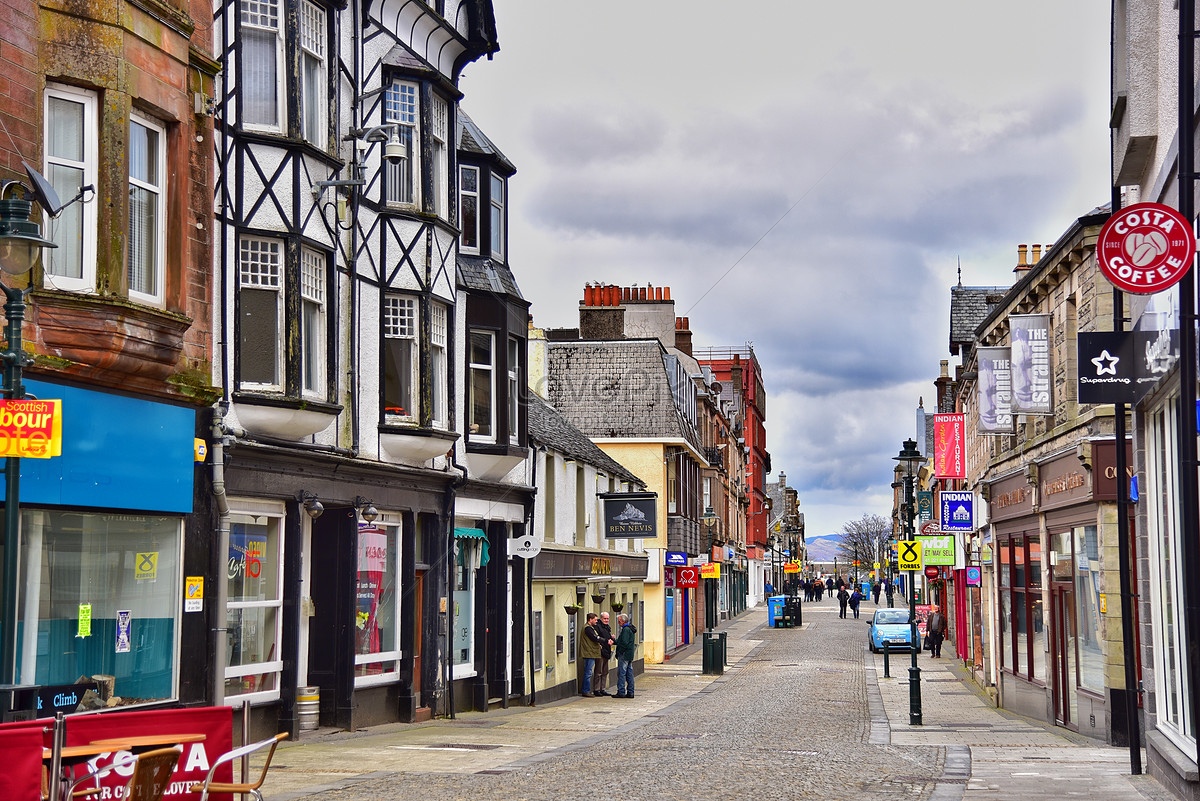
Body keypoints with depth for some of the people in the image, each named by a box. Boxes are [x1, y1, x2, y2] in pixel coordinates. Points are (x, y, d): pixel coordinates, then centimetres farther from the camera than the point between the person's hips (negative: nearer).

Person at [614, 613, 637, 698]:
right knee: (629, 674, 10)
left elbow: (624, 643, -22)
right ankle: (630, 692, 12)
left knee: (621, 673, -7)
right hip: (630, 655, 10)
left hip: (624, 655, -10)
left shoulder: (626, 630, -15)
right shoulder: (631, 629, 17)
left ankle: (621, 692, -8)